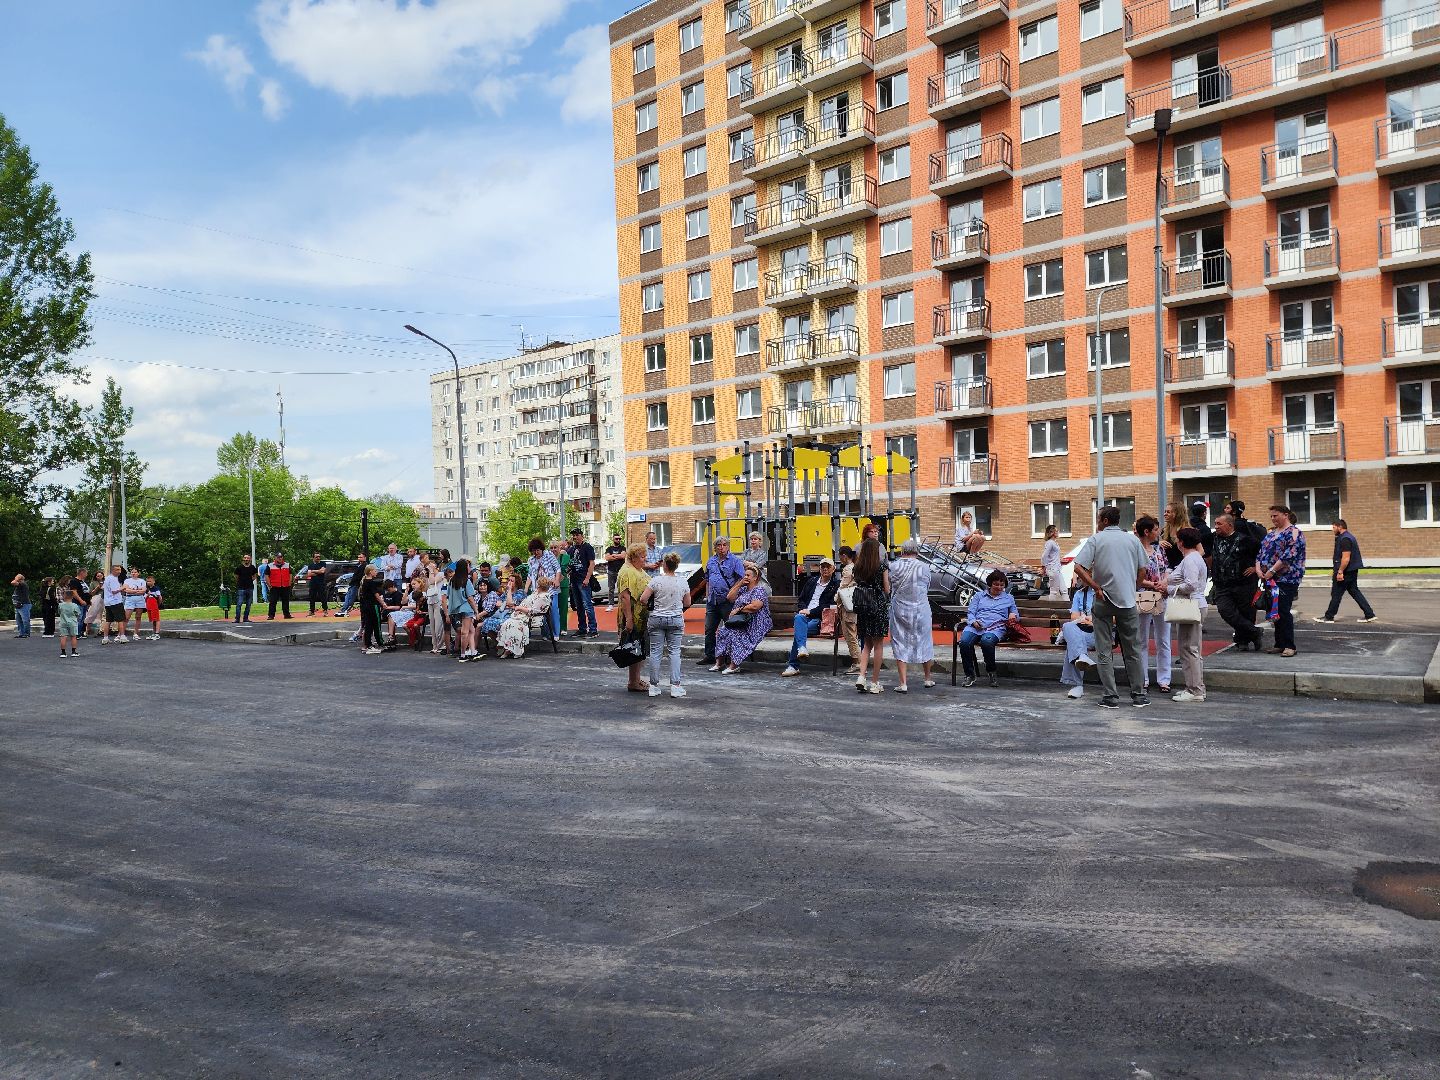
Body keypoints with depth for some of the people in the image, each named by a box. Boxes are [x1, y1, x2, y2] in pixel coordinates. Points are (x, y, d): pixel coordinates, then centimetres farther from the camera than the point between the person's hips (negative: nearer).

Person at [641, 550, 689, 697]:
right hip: (676, 619, 1)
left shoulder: (656, 580, -9)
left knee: (655, 651, 5)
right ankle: (675, 686, 0)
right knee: (674, 651, 4)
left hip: (657, 619, -1)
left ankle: (654, 686, 8)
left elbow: (643, 599, -11)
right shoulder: (682, 582, -1)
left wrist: (645, 605, 10)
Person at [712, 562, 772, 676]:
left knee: (734, 634, -31)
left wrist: (739, 610, -10)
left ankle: (734, 665, -30)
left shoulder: (759, 590, -6)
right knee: (721, 632, -14)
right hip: (738, 622, 8)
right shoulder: (743, 589, 22)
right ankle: (719, 663, -14)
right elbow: (730, 598, 13)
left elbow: (755, 606, -21)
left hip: (754, 625, -8)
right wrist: (739, 584, 6)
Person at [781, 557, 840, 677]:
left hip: (820, 618, -4)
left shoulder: (836, 585, 5)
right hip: (805, 614, 4)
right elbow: (800, 599, 24)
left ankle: (791, 665, -32)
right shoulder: (812, 581, 23)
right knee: (799, 617, -34)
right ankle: (802, 648, -51)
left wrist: (810, 611, -12)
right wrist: (802, 610, 0)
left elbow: (830, 606, -6)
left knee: (799, 628, -31)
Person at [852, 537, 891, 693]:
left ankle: (861, 677, -1)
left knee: (867, 644, 15)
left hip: (862, 606, 4)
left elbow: (857, 585, 6)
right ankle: (875, 683, 7)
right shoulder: (882, 566, -8)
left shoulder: (857, 567, 3)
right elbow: (887, 589, -4)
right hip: (878, 606, -4)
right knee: (878, 645, 5)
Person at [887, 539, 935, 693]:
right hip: (920, 609, 1)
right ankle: (928, 679, 29)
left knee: (900, 645, 5)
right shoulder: (924, 567, -7)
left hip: (899, 609, -1)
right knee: (924, 642, 17)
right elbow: (927, 587, 3)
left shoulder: (893, 566, -8)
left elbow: (888, 588, -1)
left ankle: (903, 683, -1)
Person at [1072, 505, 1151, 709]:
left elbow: (1079, 568, -15)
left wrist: (1097, 588, -9)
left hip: (1104, 601, -2)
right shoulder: (1133, 539, 5)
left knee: (1105, 652, 4)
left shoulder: (1096, 539, -3)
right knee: (1132, 650, 11)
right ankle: (1139, 695, 16)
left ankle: (1110, 696, 2)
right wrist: (1133, 590, 15)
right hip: (1128, 601, 2)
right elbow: (1143, 570, 6)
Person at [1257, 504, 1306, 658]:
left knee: (1283, 612, -11)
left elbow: (1289, 554, -17)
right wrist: (1258, 568, -3)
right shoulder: (1271, 533, 19)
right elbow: (1261, 552, 16)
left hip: (1286, 579, -8)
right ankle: (1279, 644, 17)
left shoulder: (1293, 532, -6)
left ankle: (1289, 646, -5)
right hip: (1270, 579, 8)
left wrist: (1272, 571, -19)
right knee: (1274, 611, 9)